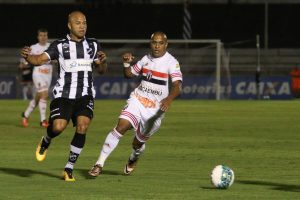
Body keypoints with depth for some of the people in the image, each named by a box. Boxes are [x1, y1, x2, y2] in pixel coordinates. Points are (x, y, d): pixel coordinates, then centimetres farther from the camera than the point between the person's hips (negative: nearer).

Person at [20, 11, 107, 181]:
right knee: (58, 127, -20)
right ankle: (46, 142, 19)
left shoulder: (93, 45, 11)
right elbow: (40, 59, -8)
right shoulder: (60, 46, 2)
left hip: (85, 95, 2)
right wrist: (27, 56, -29)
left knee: (82, 127, -18)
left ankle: (69, 168, -4)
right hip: (63, 95, -2)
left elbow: (101, 70, 13)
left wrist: (103, 62, -10)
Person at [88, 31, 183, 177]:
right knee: (121, 127, -21)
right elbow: (129, 74, 19)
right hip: (137, 101, 3)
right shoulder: (146, 59, 7)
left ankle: (133, 159, 47)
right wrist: (126, 63, -2)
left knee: (137, 143, 8)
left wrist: (169, 99, -42)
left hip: (155, 109, -3)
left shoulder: (171, 62, -11)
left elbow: (177, 86, -22)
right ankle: (99, 164, -20)